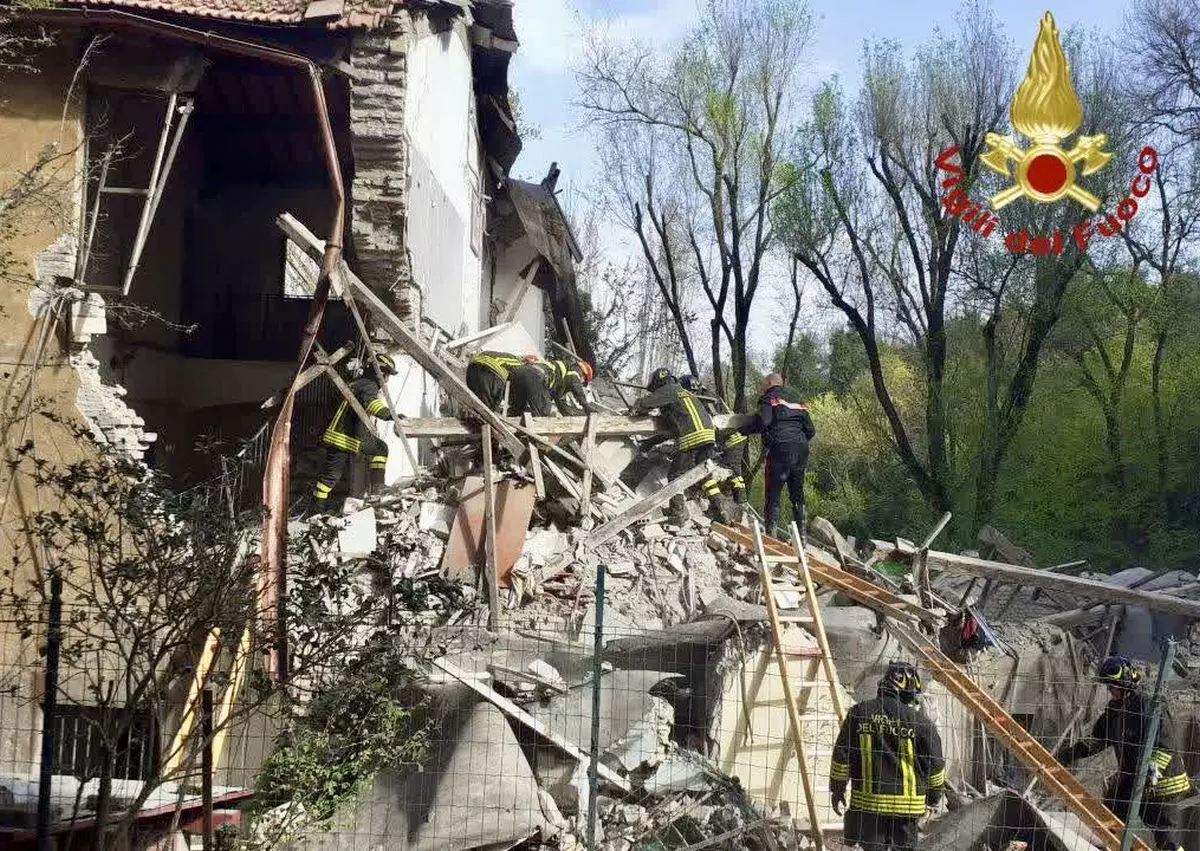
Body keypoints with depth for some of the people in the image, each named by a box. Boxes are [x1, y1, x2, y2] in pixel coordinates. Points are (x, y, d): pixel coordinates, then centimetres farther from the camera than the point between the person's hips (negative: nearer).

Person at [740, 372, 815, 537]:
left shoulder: (769, 398, 5)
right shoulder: (797, 400, 25)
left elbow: (763, 421, -14)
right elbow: (810, 430, 20)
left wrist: (743, 430, -2)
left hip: (780, 449, -6)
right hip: (801, 451, 6)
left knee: (773, 495, -4)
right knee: (797, 495, 14)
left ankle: (772, 534, -11)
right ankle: (801, 535, 15)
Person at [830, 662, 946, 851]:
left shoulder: (859, 713, -2)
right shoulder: (919, 721, -5)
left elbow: (841, 756, 1)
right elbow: (934, 763, 1)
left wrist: (837, 789, 14)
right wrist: (934, 796, 18)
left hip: (867, 801, 1)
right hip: (907, 804, 0)